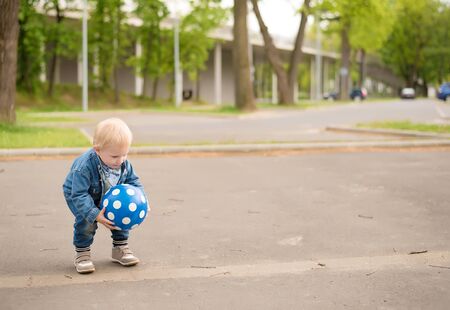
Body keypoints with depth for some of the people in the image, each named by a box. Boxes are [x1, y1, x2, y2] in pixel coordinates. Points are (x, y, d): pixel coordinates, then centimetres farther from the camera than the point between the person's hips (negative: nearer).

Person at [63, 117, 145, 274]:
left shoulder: (124, 164, -23)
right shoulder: (84, 167, -41)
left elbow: (133, 182, -8)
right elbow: (79, 195, -39)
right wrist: (96, 215, -48)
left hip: (108, 197, 5)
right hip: (77, 196, -5)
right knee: (86, 220, -26)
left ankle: (120, 248, 8)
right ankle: (81, 253, -5)